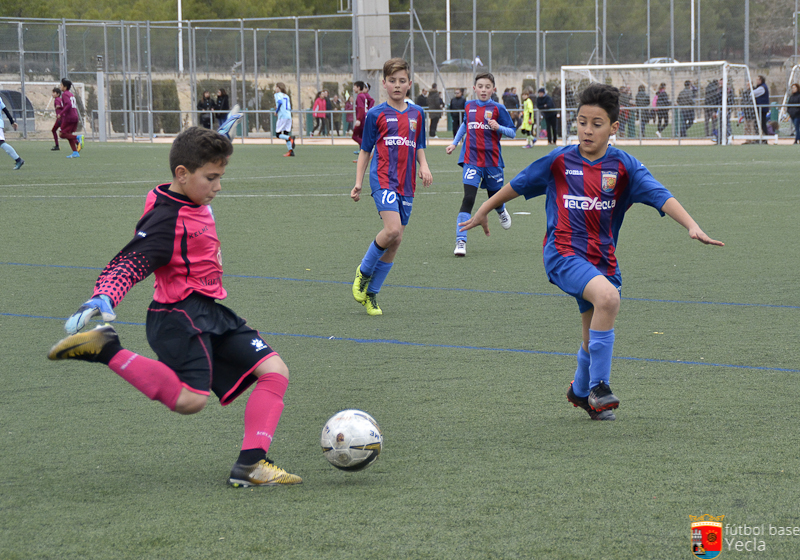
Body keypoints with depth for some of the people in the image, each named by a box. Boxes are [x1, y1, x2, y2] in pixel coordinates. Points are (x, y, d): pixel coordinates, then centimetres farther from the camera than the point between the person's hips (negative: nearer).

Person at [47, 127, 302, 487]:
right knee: (190, 398, -27)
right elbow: (131, 262, -26)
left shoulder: (198, 206, 13)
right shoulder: (166, 217, -16)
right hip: (179, 314, -10)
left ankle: (250, 465, -3)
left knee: (275, 372, 0)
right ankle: (105, 350, -16)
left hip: (210, 312, 10)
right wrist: (102, 299, -41)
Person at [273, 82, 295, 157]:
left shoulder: (278, 95, -1)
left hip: (282, 117, -7)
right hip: (289, 116, 7)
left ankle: (290, 138, -29)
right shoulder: (286, 96, 20)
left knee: (279, 134, -3)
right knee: (286, 134, 9)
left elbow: (280, 102, -20)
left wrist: (276, 111, -7)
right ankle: (290, 151, 0)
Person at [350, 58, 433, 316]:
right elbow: (365, 151, 7)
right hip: (383, 179, -5)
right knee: (392, 230, -24)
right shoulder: (376, 114, 2)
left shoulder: (417, 113, 12)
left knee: (394, 244, 4)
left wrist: (424, 167, 2)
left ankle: (371, 294, 15)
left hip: (406, 183, 5)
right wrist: (358, 183, 3)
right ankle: (363, 272, 0)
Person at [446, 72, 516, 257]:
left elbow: (512, 133, -1)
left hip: (492, 160, -1)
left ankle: (501, 211, 54)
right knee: (468, 199, -15)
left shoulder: (497, 108, -3)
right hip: (471, 160, 1)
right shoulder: (469, 106, 7)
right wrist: (454, 143, 25)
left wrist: (498, 127, -19)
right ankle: (460, 241, -18)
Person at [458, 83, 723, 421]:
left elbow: (661, 196, -13)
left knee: (597, 336, 14)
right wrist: (484, 211, 23)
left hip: (602, 259, 3)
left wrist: (692, 226, -27)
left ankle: (581, 392, 45)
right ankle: (598, 386, -21)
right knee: (608, 297, -30)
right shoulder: (559, 162, -1)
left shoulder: (624, 167, -1)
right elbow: (517, 186, 13)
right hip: (563, 252, -3)